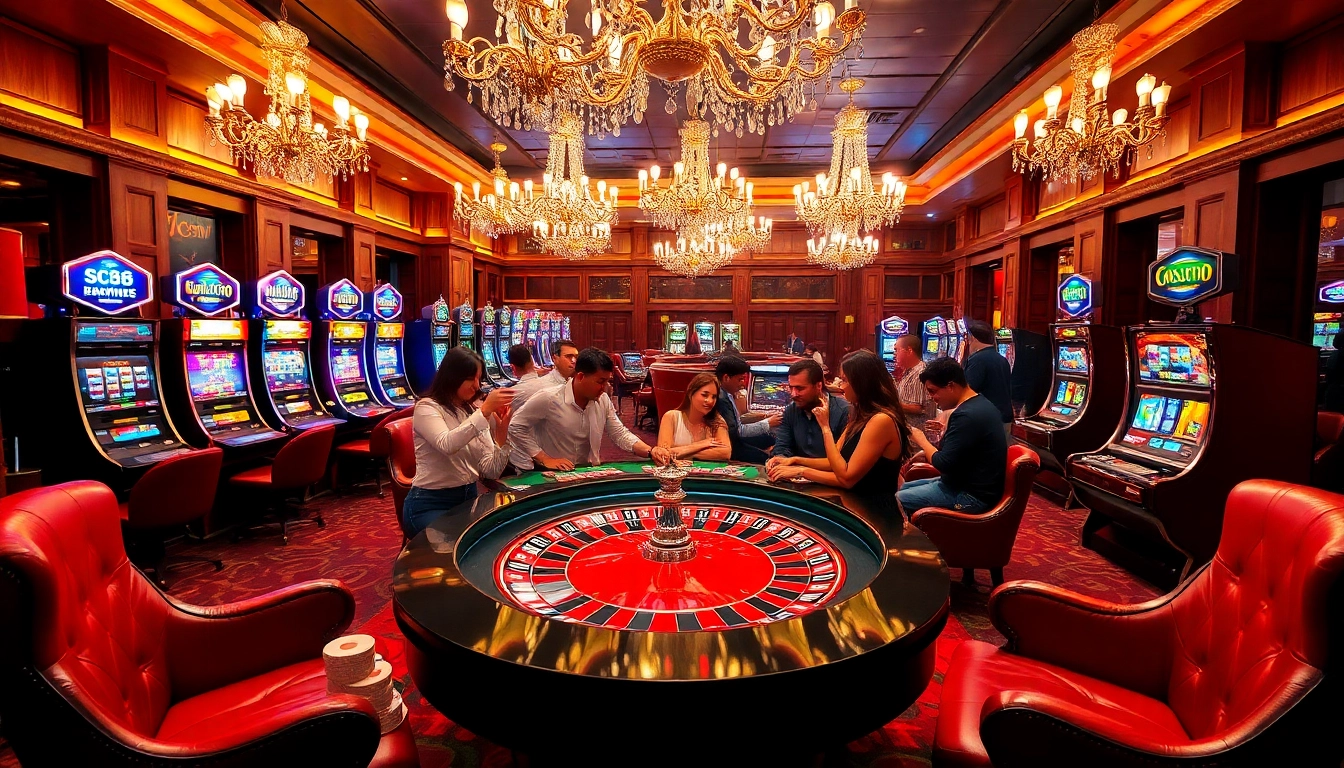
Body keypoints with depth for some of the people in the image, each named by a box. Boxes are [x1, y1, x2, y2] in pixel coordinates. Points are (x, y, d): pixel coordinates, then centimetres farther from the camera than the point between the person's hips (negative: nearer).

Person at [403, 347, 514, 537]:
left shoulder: (474, 413, 8)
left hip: (469, 498, 6)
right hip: (430, 505, -6)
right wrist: (485, 410, -32)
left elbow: (491, 471, -2)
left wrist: (502, 432, -16)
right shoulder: (427, 407, -7)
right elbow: (447, 445, -31)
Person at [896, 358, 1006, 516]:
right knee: (903, 488, 16)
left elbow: (944, 464, -23)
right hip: (971, 484, 11)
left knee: (897, 500, -12)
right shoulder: (979, 404, 8)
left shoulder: (967, 415, -26)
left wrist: (921, 440, -9)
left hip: (972, 495, -11)